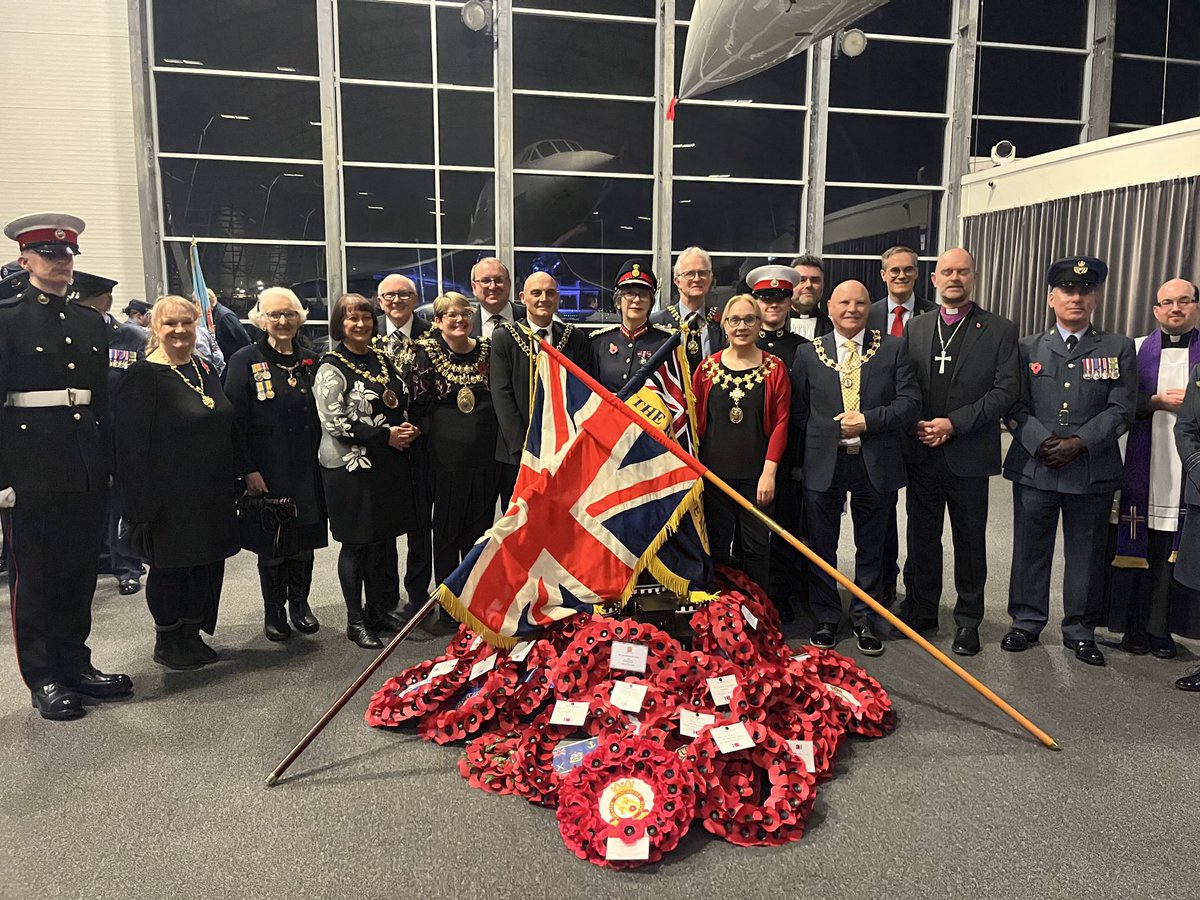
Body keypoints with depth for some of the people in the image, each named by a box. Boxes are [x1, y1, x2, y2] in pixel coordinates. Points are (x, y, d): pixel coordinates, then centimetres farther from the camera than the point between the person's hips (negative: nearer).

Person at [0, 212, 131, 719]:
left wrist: (107, 464, 11)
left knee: (80, 571, 13)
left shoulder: (91, 323, 13)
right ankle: (43, 678, 16)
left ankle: (75, 663, 26)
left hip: (86, 469, 5)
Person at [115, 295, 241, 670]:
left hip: (213, 495, 7)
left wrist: (232, 485, 16)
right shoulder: (141, 377, -11)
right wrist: (142, 507, -18)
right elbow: (132, 447, -14)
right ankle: (167, 641, 23)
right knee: (170, 567, 6)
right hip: (171, 498, -7)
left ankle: (192, 634, 28)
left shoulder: (205, 369, 11)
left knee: (209, 563, 12)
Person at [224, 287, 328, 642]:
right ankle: (273, 610, 23)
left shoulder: (310, 360, 8)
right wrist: (248, 470, -13)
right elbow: (235, 420, -8)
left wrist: (321, 459, 6)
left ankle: (299, 602, 27)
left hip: (306, 469, 4)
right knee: (271, 543, 6)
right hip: (265, 471, -3)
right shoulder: (245, 360, -5)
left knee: (304, 539, 10)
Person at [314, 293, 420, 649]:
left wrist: (407, 430, 0)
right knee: (356, 543, 3)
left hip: (390, 463, 7)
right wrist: (385, 436, -17)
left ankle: (377, 609, 29)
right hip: (352, 467, -7)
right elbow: (333, 422, -15)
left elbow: (401, 403, 21)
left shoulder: (381, 358, 12)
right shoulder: (332, 367, -9)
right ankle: (355, 620, 17)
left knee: (384, 537, 13)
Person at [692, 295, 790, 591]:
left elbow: (781, 422, -1)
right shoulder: (708, 367, 5)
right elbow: (694, 420, 7)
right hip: (715, 472, 1)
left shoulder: (774, 368, 1)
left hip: (757, 475, -1)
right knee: (717, 547, 8)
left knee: (756, 546, 5)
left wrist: (769, 471, -9)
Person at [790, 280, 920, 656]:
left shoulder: (892, 348, 3)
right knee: (822, 548, 9)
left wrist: (868, 420, -16)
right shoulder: (809, 353, 4)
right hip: (824, 465, 0)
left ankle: (865, 620, 27)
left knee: (870, 548, 12)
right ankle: (826, 619, 25)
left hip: (876, 465, 0)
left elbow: (910, 401, -4)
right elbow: (797, 409, 6)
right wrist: (827, 435, -4)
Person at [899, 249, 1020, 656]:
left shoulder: (999, 330, -1)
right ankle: (921, 608, 28)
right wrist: (914, 424, -9)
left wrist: (954, 423, -16)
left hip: (969, 454, -3)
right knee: (922, 537, 13)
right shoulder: (915, 328, 9)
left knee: (970, 541, 9)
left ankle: (968, 619, 23)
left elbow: (1005, 390, -8)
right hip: (920, 452, 3)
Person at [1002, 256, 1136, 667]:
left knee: (1086, 554, 8)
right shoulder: (1028, 348, 7)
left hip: (1093, 471, 0)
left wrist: (1079, 443, -14)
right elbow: (1015, 406, 1)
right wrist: (1041, 442, -14)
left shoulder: (1118, 349, 6)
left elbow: (1120, 410, -1)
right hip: (1034, 467, 0)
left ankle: (1081, 631, 23)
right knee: (1030, 549, 8)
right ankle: (1026, 622, 23)